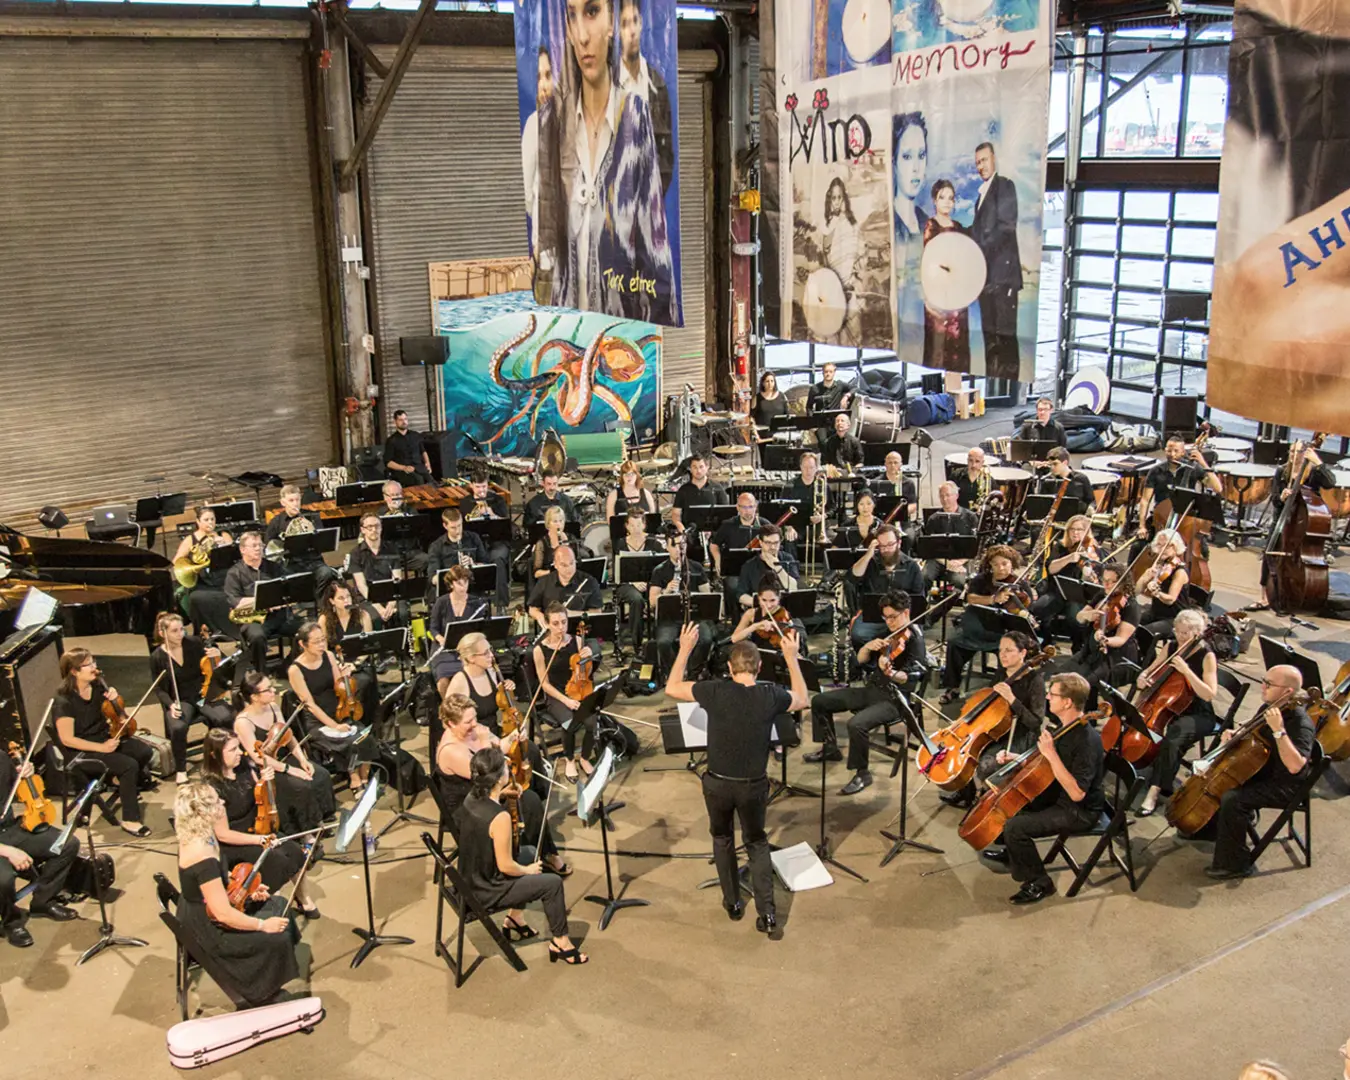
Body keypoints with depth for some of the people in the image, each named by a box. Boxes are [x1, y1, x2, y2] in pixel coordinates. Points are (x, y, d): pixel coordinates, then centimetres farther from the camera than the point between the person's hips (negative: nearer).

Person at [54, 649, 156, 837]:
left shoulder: (98, 685, -3)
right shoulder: (64, 701, -22)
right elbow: (67, 739, -20)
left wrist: (113, 699, -10)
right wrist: (100, 747, -25)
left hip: (104, 737, 7)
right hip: (79, 751, -7)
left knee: (145, 752, -15)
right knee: (129, 765, -26)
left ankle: (122, 780, 16)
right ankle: (130, 819, -14)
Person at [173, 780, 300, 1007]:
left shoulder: (193, 837, -6)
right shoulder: (203, 857, -36)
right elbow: (223, 914, -31)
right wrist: (263, 925, -18)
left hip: (200, 913, 9)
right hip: (207, 931, -9)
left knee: (278, 904, 16)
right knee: (278, 938, -4)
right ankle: (262, 994, 19)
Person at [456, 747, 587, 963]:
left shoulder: (470, 798, -6)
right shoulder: (500, 817, -31)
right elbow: (505, 866, -22)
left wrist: (500, 793, 4)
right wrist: (528, 870, -4)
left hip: (469, 880, 9)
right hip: (485, 893, -9)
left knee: (529, 853, 28)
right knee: (553, 883, 2)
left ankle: (516, 920, 36)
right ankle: (561, 943, 18)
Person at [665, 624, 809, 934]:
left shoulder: (715, 691, -18)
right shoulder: (771, 695, -14)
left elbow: (671, 688, -3)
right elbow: (802, 700, 9)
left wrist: (685, 649, 3)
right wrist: (791, 657, 11)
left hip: (718, 783, -1)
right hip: (754, 785, 1)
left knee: (722, 838, 25)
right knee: (757, 843, 21)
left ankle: (732, 903, 32)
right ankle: (767, 912, 11)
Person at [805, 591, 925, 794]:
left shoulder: (915, 641, -13)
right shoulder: (888, 635, 10)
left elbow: (908, 678, -24)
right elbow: (861, 659, 7)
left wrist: (889, 672, -45)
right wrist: (868, 646, -15)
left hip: (895, 699, -9)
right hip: (872, 689, 9)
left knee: (856, 724, -34)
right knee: (819, 701, 8)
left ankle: (863, 774, -14)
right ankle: (829, 748, 24)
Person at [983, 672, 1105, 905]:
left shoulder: (1087, 740, -30)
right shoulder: (1063, 727, 0)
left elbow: (1077, 793, -34)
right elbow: (1040, 762, 16)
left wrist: (1051, 755, -35)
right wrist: (1014, 757, 0)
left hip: (1079, 811, -10)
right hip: (1055, 795, 10)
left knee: (1015, 827, -23)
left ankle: (1039, 882, -4)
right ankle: (1013, 852, 37)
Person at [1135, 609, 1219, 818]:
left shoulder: (1207, 656, -11)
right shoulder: (1170, 648, 5)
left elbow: (1209, 694, -20)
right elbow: (1149, 672, 15)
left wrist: (1186, 670, -29)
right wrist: (1142, 678, -9)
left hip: (1198, 715, -6)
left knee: (1172, 737, -36)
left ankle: (1155, 790, -35)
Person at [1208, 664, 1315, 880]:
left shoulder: (1301, 723, -26)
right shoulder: (1269, 707, 0)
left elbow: (1295, 766, -39)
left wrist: (1279, 730, -42)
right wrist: (1235, 734, 0)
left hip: (1283, 786, -9)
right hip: (1261, 772, 9)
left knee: (1232, 800, -29)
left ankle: (1235, 864, -16)